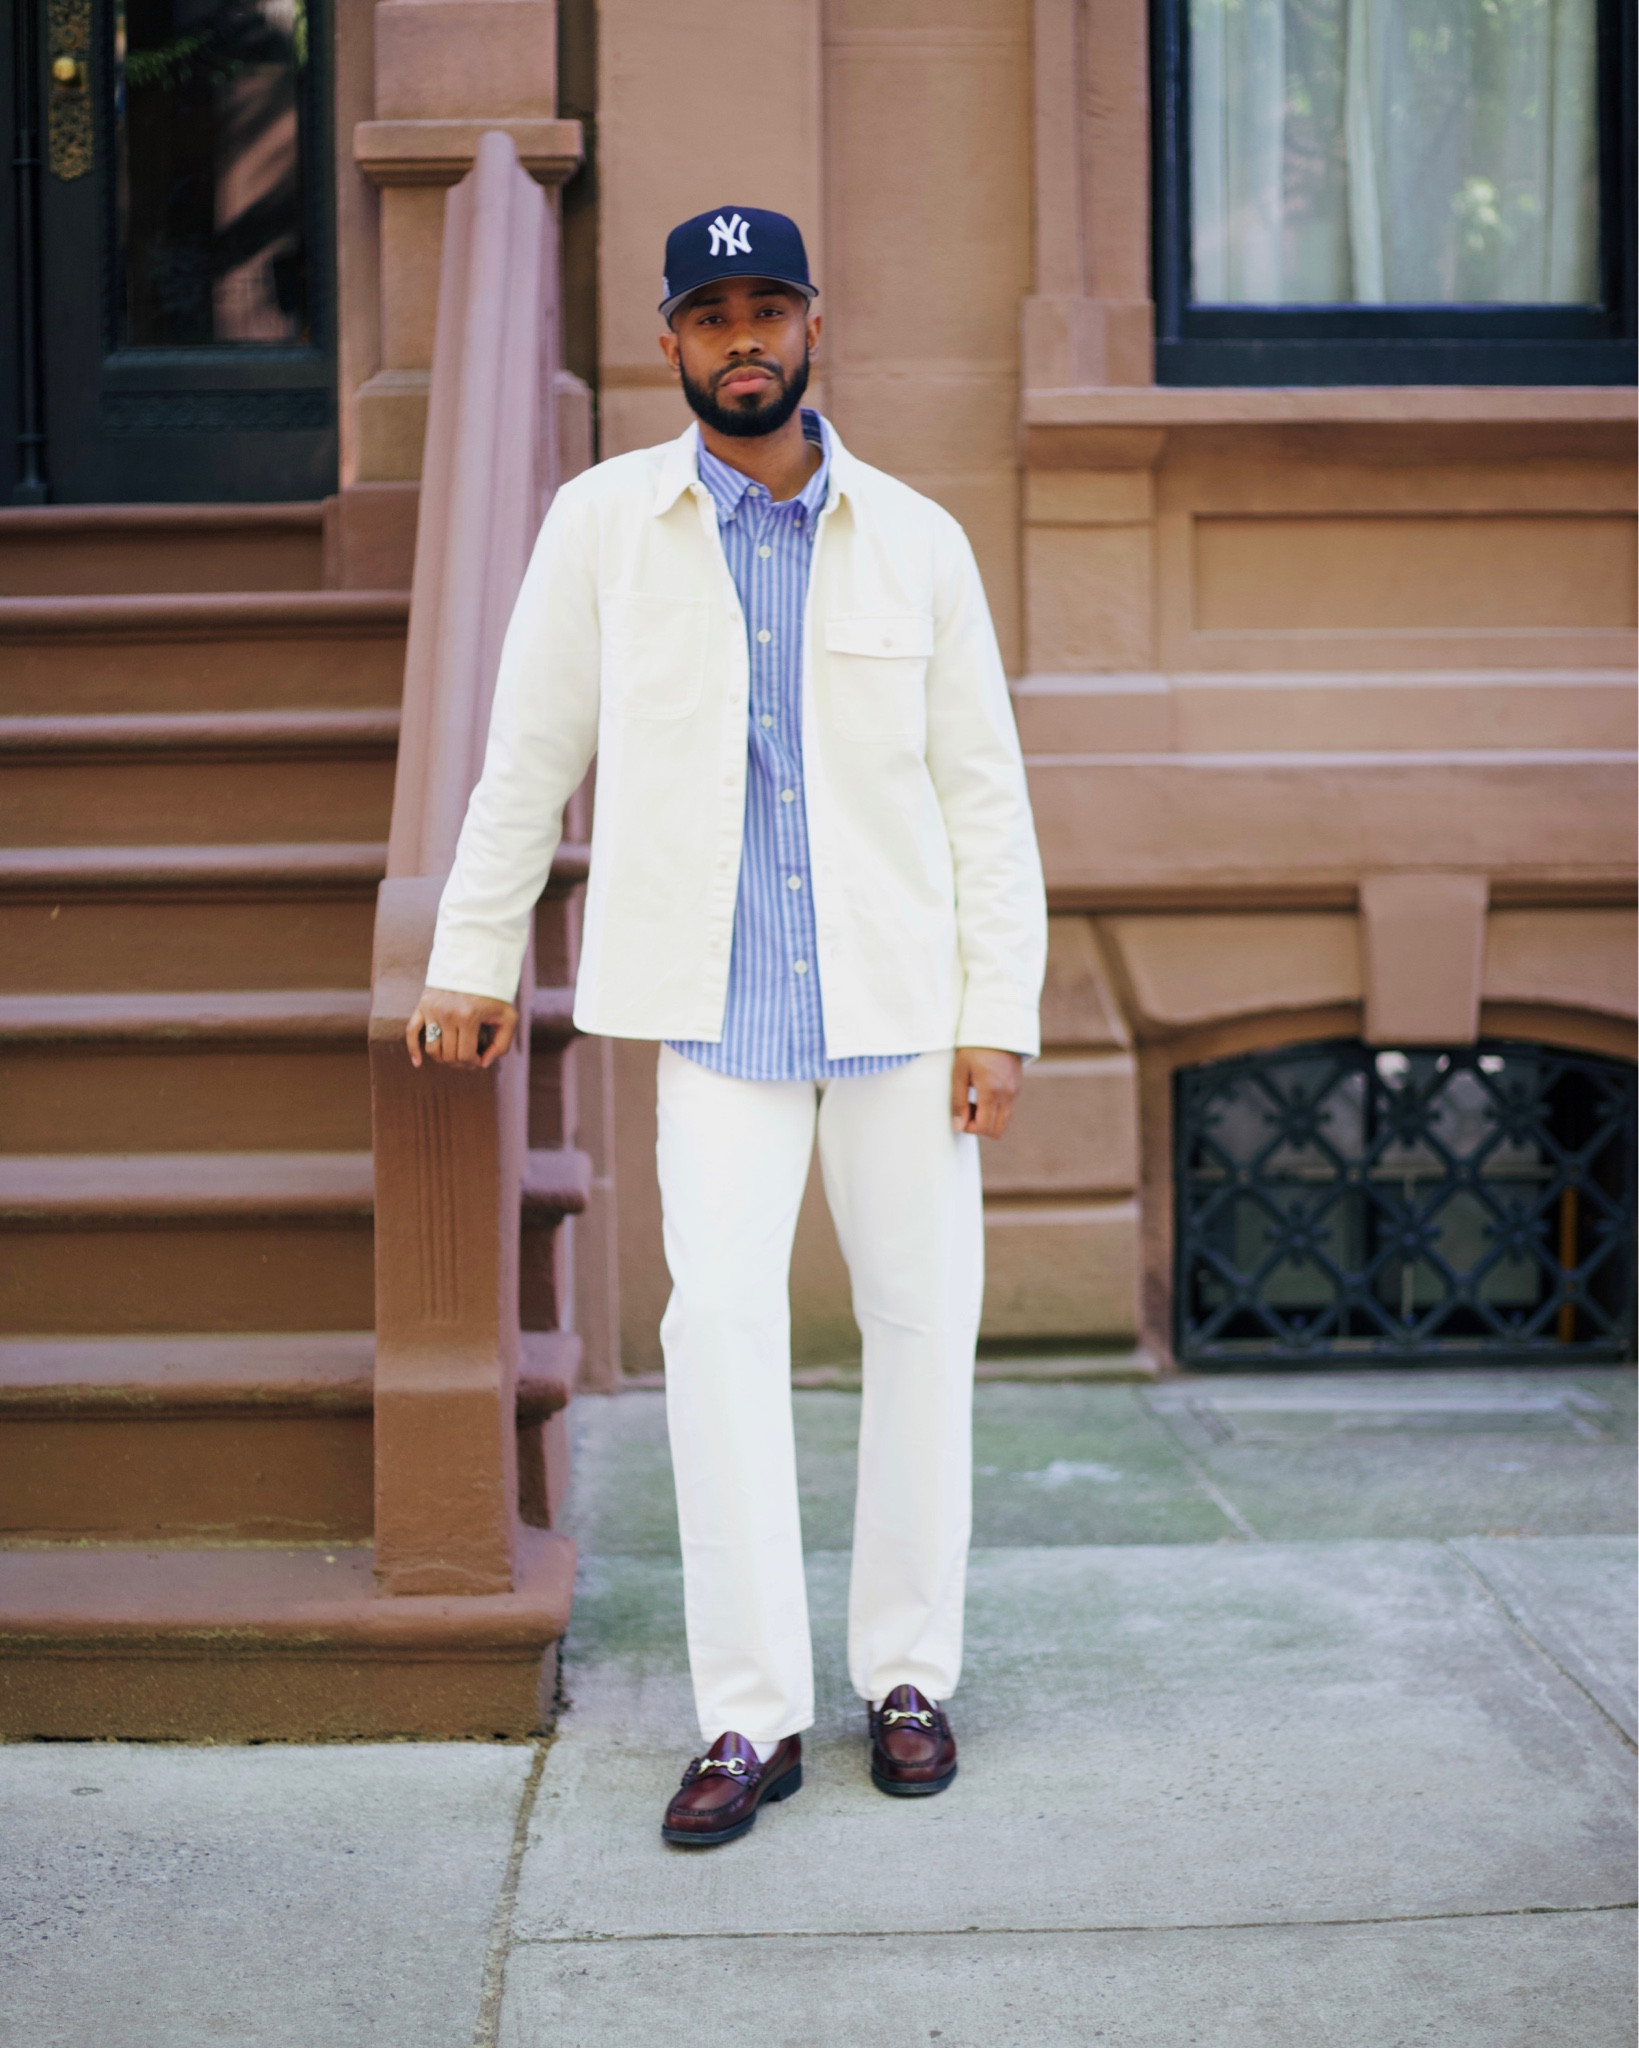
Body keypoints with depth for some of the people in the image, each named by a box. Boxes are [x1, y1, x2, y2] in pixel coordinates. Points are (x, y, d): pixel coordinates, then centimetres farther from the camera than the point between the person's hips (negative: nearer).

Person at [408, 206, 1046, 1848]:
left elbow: (985, 789, 4)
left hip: (899, 1001, 1)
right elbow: (529, 754, 10)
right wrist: (473, 955, 11)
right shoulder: (604, 524, 3)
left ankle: (907, 1673, 19)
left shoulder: (916, 542, 4)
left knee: (922, 1322, 4)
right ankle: (752, 1717, -6)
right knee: (719, 1318, -13)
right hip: (718, 1006, -1)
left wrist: (1001, 1014, -3)